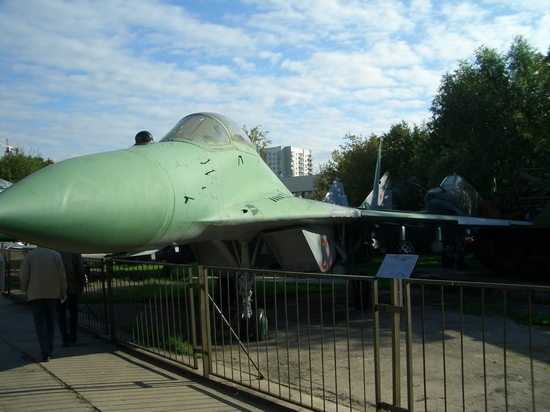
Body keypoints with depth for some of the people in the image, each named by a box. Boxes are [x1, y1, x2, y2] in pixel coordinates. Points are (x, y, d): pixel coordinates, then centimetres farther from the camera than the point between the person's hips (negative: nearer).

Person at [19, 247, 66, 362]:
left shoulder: (29, 255, -1)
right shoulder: (55, 255, -2)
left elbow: (23, 275, -6)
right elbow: (62, 275, -3)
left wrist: (25, 290, 11)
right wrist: (63, 292, 10)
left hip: (35, 294, -1)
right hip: (53, 293, 1)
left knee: (40, 324, 0)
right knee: (50, 322, 17)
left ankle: (45, 353, -11)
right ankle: (49, 349, 22)